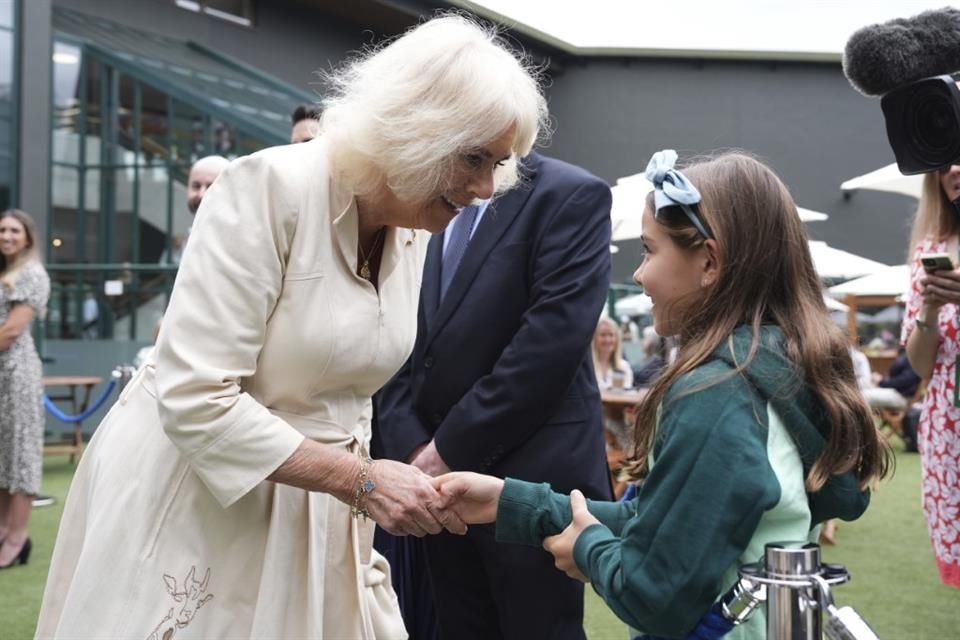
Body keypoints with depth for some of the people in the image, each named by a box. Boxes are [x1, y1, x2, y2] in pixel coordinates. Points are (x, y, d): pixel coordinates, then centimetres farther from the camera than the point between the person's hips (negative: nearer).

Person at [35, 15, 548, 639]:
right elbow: (194, 399, -24)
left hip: (315, 511, 6)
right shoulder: (270, 188, -20)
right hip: (195, 499, -6)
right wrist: (361, 480, -24)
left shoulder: (415, 235, 2)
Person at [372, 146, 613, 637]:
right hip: (436, 475, 6)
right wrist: (413, 449, -5)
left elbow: (551, 343, -16)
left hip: (531, 479, -5)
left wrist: (450, 449, -13)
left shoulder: (572, 196, -7)